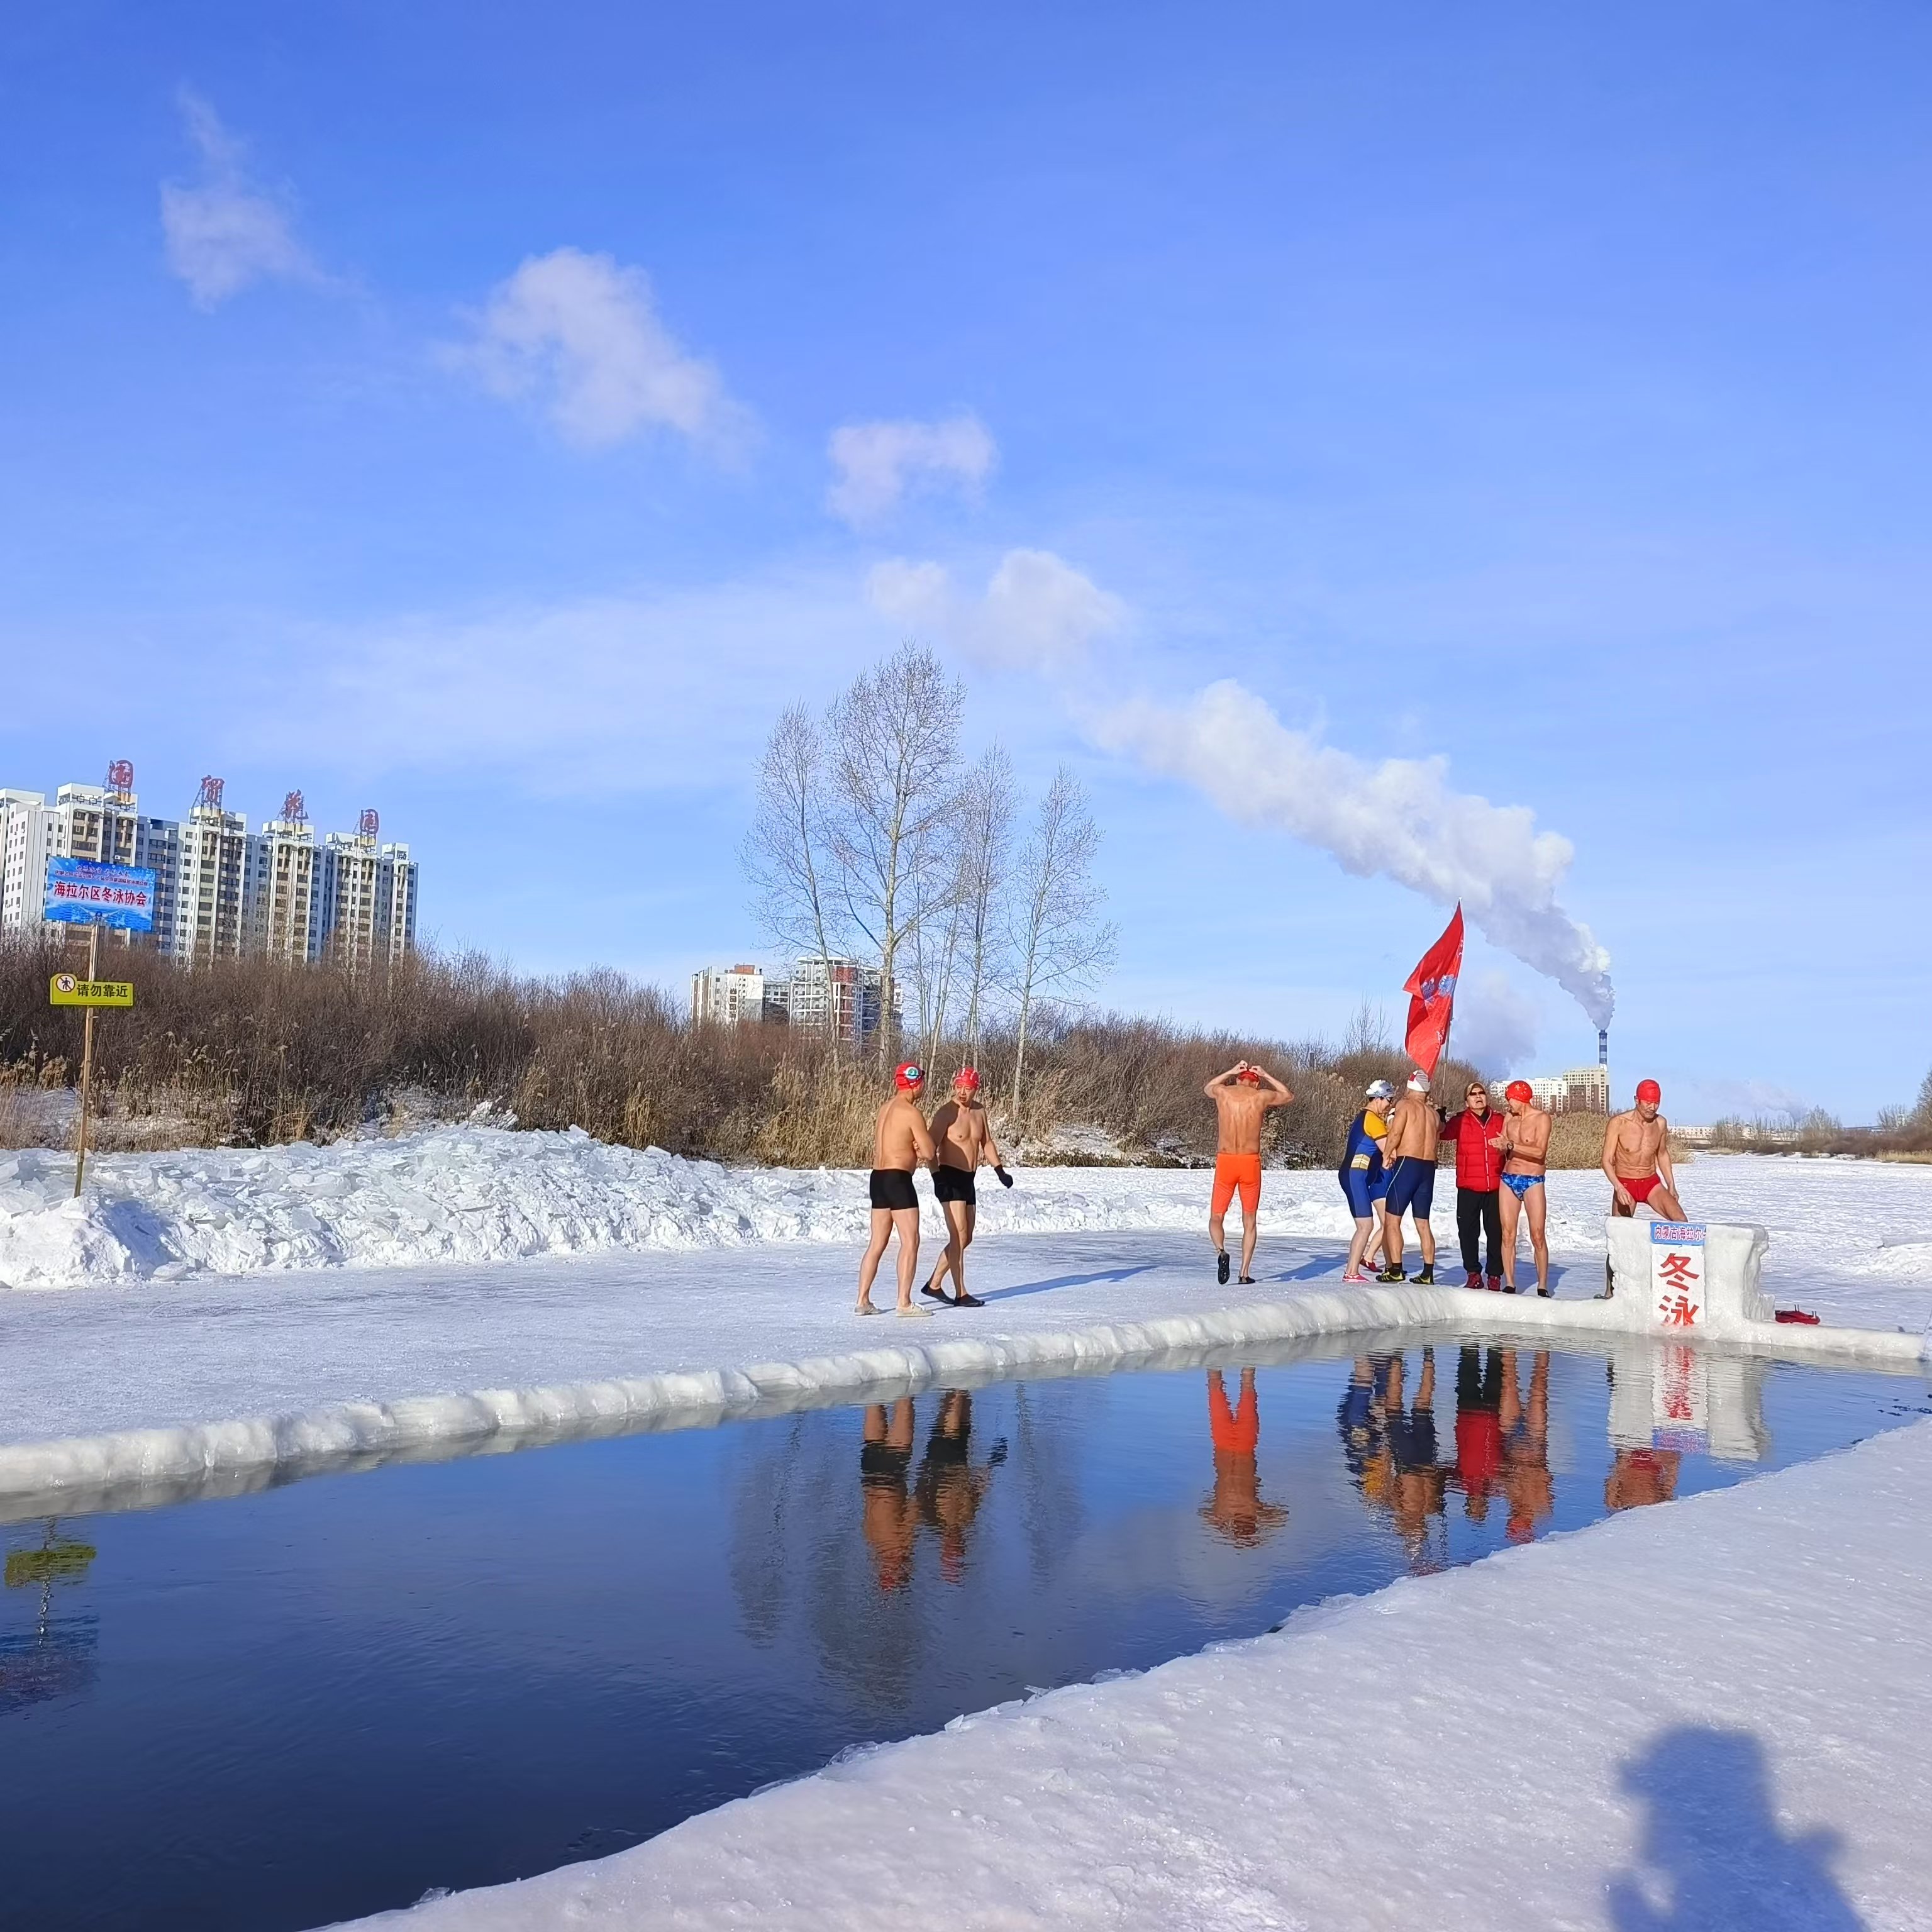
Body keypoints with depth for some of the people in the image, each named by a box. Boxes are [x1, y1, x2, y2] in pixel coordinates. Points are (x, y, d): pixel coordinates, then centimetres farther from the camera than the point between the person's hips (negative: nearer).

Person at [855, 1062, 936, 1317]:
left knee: (877, 1243, 12)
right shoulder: (912, 1112, -12)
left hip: (878, 1178, 9)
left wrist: (915, 1150, 1)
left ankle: (863, 1300, 13)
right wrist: (921, 1150, 9)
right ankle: (904, 1303, -6)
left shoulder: (886, 1108, 15)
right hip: (897, 1179, -9)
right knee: (910, 1242, -4)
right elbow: (928, 1152, -13)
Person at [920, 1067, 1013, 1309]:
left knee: (966, 1238, 12)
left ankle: (934, 1285, 20)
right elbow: (931, 1146, -18)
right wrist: (936, 1176, -29)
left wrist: (1000, 1170, 15)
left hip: (969, 1180, 8)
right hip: (949, 1178, -8)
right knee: (959, 1236, -12)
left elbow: (987, 1143, 23)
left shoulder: (979, 1111, 10)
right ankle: (961, 1294, -9)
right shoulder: (947, 1112, -12)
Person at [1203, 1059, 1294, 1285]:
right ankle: (1245, 1274, 6)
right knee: (1249, 1222, 11)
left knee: (1216, 1217, 10)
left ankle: (1221, 1251, -19)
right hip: (1250, 1162, 0)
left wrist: (1232, 1071, 35)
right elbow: (1289, 1096, 25)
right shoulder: (1262, 1096, 3)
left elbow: (1206, 1088, 31)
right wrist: (1266, 1076, 31)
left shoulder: (1222, 1092, 5)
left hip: (1225, 1162, 0)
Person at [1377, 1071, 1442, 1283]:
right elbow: (1436, 1140, 10)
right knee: (1423, 1223, 12)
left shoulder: (1405, 1104, -3)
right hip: (1429, 1168, 6)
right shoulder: (1434, 1113, 14)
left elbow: (1395, 1133, -13)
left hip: (1407, 1164, -6)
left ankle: (1395, 1270, -8)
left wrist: (1386, 1155, 0)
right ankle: (1428, 1273, 10)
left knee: (1392, 1219, -2)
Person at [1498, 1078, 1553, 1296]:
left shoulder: (1541, 1118, -6)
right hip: (1509, 1180, 5)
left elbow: (1540, 1152, -17)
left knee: (1538, 1236, -6)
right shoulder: (1509, 1118, 9)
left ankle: (1543, 1286, 1)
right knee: (1508, 1235, 1)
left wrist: (1511, 1145, -21)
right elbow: (1504, 1151, 11)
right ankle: (1509, 1285, 4)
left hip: (1533, 1182, -5)